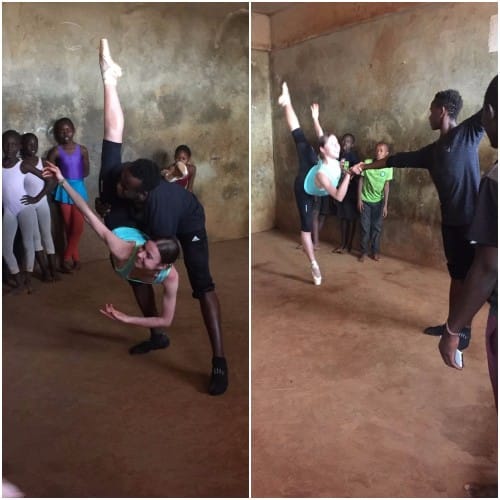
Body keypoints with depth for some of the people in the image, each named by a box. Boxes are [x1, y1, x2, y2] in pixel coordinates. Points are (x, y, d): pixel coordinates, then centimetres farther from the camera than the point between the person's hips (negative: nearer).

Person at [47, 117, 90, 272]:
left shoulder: (82, 150, -1)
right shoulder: (56, 151, -4)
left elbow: (86, 173, 2)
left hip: (78, 188, 1)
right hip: (64, 189, -1)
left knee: (78, 226, -7)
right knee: (69, 226, 4)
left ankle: (67, 258, 6)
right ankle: (75, 257, 15)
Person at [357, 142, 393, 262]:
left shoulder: (388, 167, -8)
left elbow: (386, 186, -4)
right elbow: (361, 181, -3)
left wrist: (385, 205, -5)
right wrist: (359, 199, -5)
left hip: (379, 201, 1)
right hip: (365, 200, 0)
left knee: (377, 227, 7)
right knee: (365, 227, 3)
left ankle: (375, 251, 19)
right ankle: (364, 251, 14)